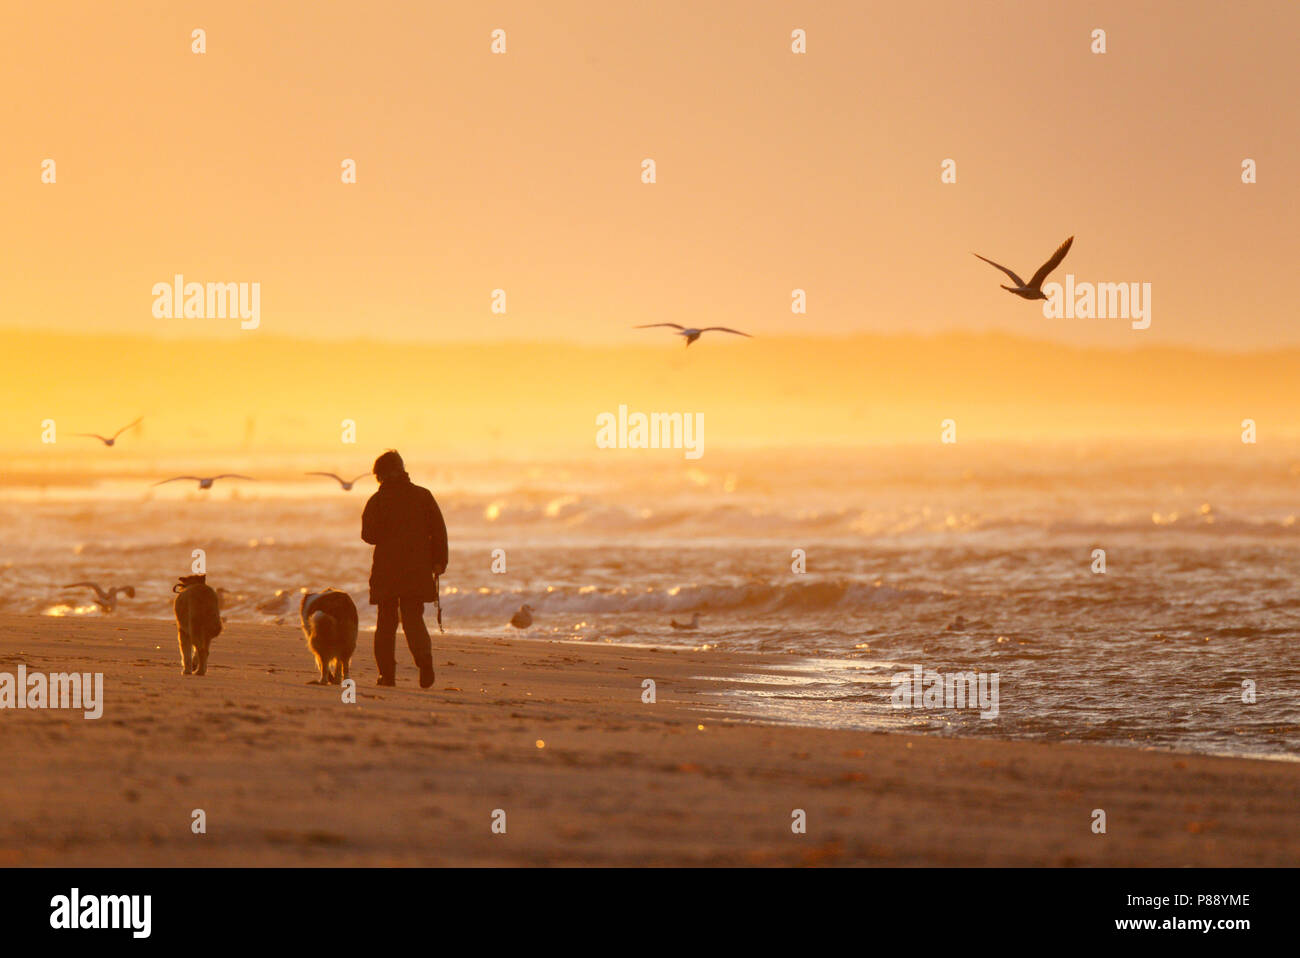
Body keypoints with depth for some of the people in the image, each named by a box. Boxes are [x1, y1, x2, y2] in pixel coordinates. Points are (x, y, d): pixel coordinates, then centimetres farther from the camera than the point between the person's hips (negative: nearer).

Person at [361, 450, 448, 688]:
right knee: (413, 618, 7)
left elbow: (370, 535, -4)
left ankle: (387, 673, 5)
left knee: (386, 622, 9)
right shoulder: (423, 496, 3)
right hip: (418, 568, 2)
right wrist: (439, 561, 6)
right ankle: (425, 659, -20)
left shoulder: (378, 500, -4)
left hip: (386, 568, -2)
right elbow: (439, 530, 1)